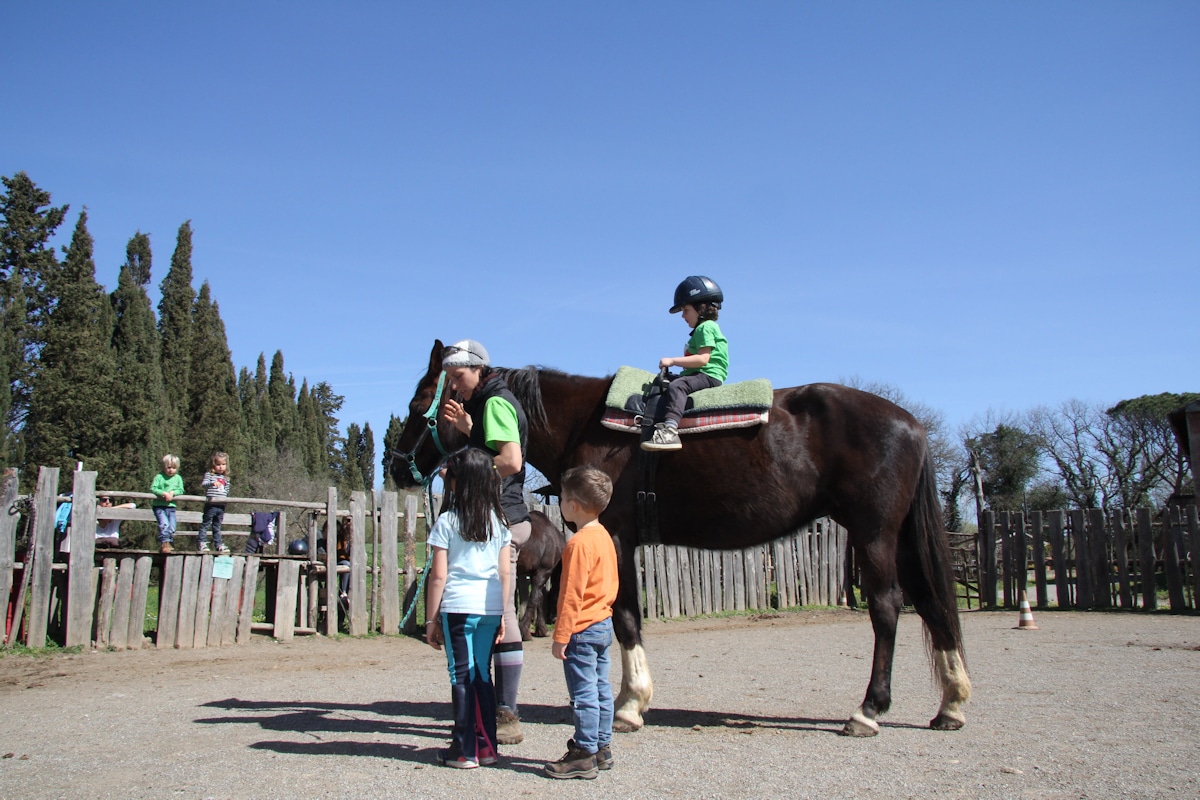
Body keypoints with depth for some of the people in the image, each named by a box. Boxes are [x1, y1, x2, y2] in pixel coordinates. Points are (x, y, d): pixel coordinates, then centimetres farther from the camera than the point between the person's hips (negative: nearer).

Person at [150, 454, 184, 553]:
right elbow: (152, 488, -9)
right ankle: (164, 543, -16)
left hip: (171, 506, 4)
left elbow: (181, 490, 3)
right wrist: (164, 493, -19)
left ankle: (167, 544, 11)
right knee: (164, 524, -19)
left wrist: (173, 492, -15)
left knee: (172, 527, 0)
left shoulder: (178, 478, 9)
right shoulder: (159, 477, -1)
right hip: (159, 506, -4)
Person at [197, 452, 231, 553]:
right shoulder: (209, 475, -1)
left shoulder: (226, 478, 15)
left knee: (217, 526, 12)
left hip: (221, 506, 5)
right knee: (205, 524, 0)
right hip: (210, 505, -5)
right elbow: (203, 484, -18)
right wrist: (212, 483, -35)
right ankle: (201, 543, 4)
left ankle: (218, 545, 16)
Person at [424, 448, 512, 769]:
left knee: (462, 677, 5)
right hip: (491, 609, 4)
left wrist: (431, 619, 1)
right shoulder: (498, 522, 7)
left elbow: (438, 576, -6)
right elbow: (505, 575, 7)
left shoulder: (447, 521, -4)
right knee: (483, 675, 14)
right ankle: (487, 746, 18)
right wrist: (503, 616, 15)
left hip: (457, 607, -4)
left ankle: (465, 751, 10)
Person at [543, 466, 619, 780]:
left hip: (582, 629, -9)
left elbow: (571, 595, -20)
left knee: (584, 694, -2)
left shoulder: (579, 543, -19)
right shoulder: (604, 536, 9)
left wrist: (561, 636, -17)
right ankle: (602, 748, 23)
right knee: (601, 690, 14)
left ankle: (584, 755, 5)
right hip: (604, 624, 10)